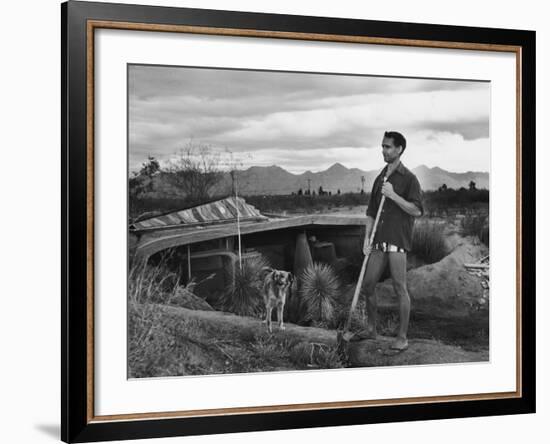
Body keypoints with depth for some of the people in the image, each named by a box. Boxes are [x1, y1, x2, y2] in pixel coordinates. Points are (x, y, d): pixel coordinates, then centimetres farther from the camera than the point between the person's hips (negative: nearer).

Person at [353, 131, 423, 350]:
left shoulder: (408, 178, -4)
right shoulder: (380, 179, 15)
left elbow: (417, 210, -12)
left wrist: (393, 195, -17)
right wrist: (366, 238, 7)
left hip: (398, 241, -7)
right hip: (379, 241, 7)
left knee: (400, 288, -4)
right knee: (368, 284, 9)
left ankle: (402, 337, 4)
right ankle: (371, 329, 25)